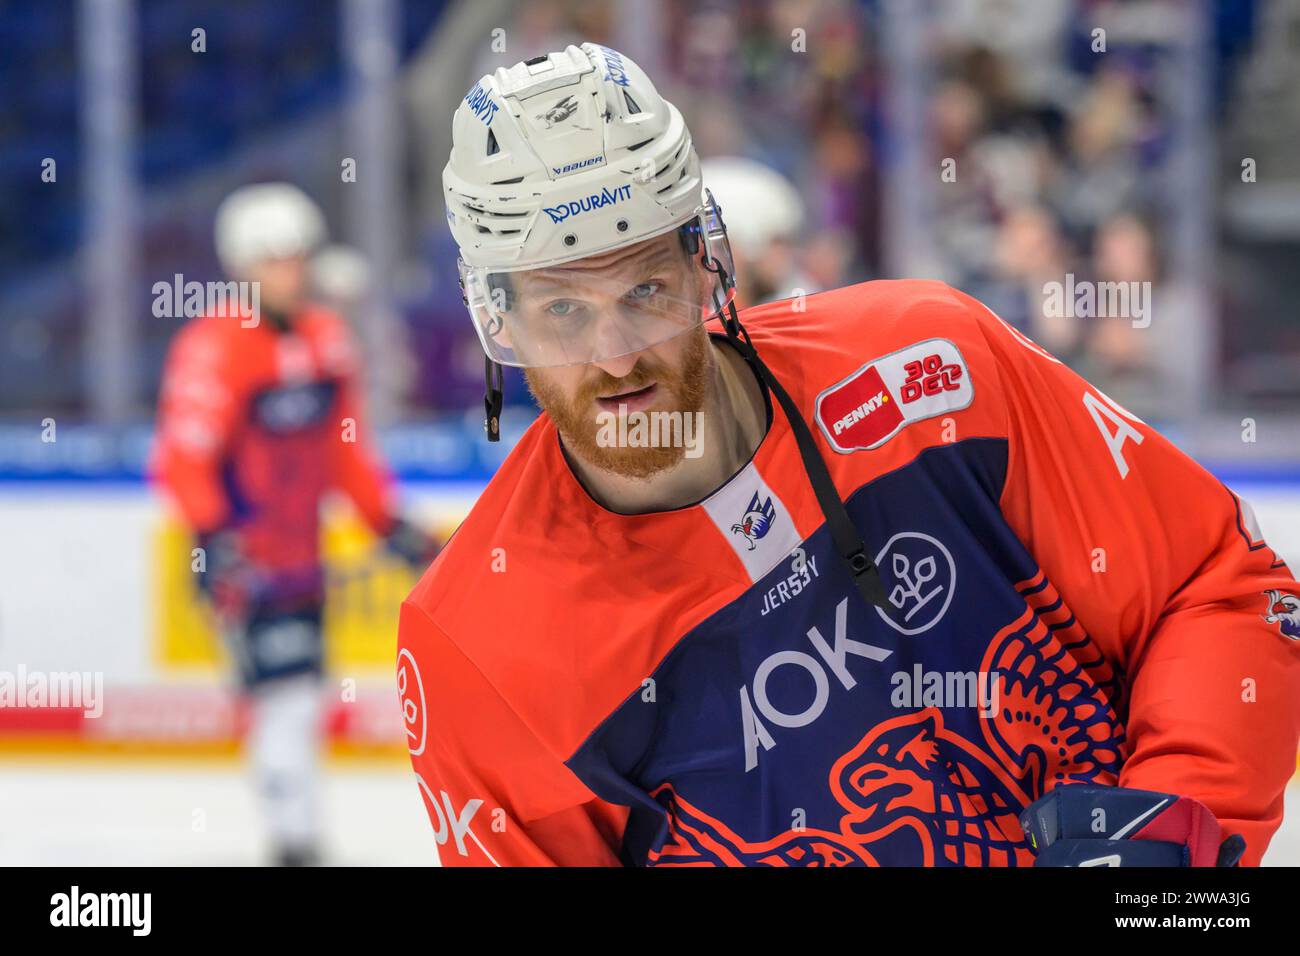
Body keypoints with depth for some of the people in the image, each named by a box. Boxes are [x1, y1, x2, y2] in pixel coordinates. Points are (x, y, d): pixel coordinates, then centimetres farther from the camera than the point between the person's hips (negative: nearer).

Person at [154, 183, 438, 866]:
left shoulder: (325, 337, 9)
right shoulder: (214, 348, -16)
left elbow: (344, 447, 18)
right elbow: (182, 458, -22)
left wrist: (390, 524, 14)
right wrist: (213, 536, -33)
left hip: (299, 548, 8)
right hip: (241, 553, -8)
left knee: (301, 694, 15)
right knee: (284, 686, -17)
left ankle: (302, 831, 28)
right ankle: (293, 839, -17)